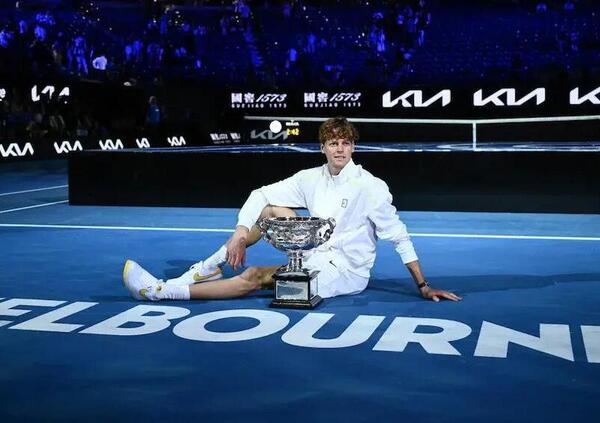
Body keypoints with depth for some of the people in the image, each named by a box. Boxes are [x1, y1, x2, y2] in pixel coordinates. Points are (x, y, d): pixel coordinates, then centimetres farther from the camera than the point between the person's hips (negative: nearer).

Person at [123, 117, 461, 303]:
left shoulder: (370, 186, -12)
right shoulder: (311, 178, 4)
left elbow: (398, 236, -11)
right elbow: (260, 195, 2)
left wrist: (423, 286, -12)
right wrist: (241, 234, -15)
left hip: (346, 273, -6)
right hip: (317, 259, 6)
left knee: (256, 277, -23)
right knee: (272, 209, -8)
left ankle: (160, 291, -21)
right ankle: (211, 267, -7)